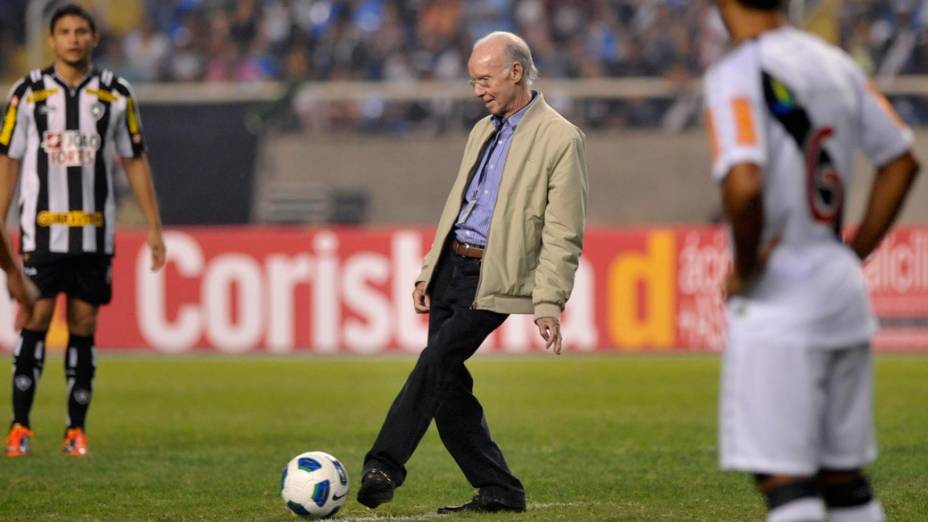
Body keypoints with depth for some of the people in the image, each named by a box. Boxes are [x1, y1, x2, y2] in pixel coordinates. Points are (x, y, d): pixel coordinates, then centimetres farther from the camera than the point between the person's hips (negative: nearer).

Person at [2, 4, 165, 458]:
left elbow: (134, 163, 10)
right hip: (42, 229, -1)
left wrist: (154, 229, 6)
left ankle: (76, 430, 8)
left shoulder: (115, 93, 5)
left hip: (95, 232, 1)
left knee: (83, 326, 3)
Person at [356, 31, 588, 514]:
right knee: (447, 385, 4)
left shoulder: (560, 139, -6)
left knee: (435, 362, -20)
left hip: (493, 280, -8)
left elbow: (563, 234, -10)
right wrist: (428, 273, 18)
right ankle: (498, 492, 11)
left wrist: (550, 302, -17)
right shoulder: (483, 132, 18)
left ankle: (383, 467, -22)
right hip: (451, 267, 8)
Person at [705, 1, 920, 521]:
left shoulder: (738, 74, -13)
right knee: (845, 477, 13)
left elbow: (744, 185, -27)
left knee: (784, 479, -6)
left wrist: (744, 267, -12)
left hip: (778, 301, -7)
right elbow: (901, 161, 17)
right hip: (843, 290, 7)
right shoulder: (834, 64, 9)